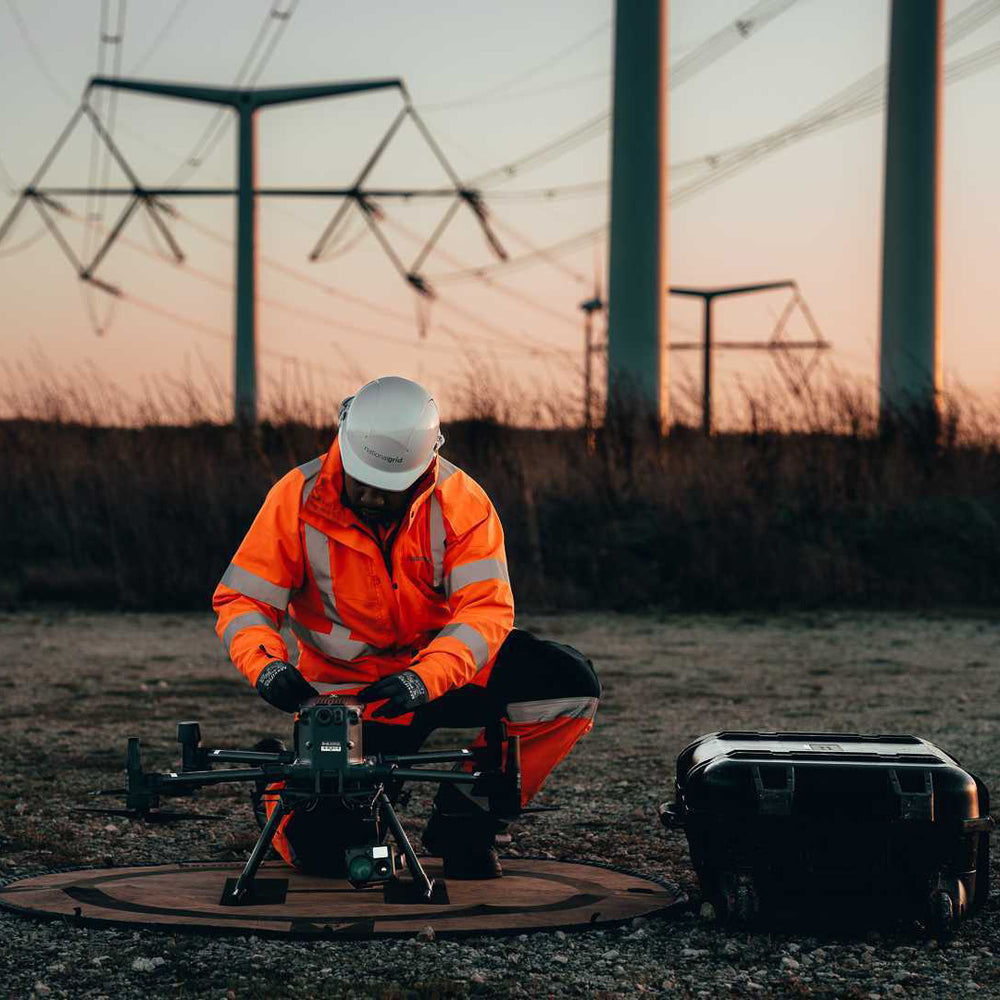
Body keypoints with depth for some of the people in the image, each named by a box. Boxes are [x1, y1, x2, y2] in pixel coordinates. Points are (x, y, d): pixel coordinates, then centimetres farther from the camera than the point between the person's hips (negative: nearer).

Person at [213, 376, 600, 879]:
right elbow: (241, 600, -11)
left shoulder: (461, 502, -14)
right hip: (348, 690, -2)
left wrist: (425, 679, -38)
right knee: (320, 851, -19)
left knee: (570, 684, -22)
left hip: (443, 671, 2)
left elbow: (486, 609, -21)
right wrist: (266, 664, -32)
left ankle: (463, 819, -5)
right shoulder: (299, 498, -14)